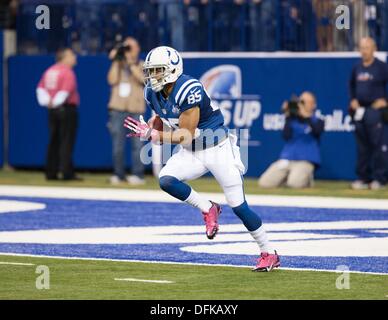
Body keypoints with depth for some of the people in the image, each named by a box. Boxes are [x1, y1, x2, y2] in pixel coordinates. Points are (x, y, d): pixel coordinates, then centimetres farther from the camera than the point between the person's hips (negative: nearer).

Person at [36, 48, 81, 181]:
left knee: (54, 141, 12)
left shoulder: (50, 71, 12)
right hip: (67, 109, -8)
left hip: (52, 110, 8)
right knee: (67, 141, -5)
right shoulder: (67, 71, -12)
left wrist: (46, 102, 0)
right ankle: (67, 173, -8)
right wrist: (55, 103, -14)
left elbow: (40, 88, 8)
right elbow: (65, 90, -21)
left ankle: (51, 173, 12)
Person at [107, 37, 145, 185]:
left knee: (137, 143, -9)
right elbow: (112, 80, 0)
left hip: (135, 108, -2)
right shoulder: (118, 64, 16)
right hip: (118, 108, 2)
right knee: (117, 144, 0)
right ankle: (118, 174, 5)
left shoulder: (142, 66, 11)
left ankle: (138, 174, -7)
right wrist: (115, 62, -2)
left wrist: (130, 62, -14)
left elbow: (142, 78, -10)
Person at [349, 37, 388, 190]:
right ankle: (363, 177, 13)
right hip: (359, 112, 6)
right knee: (362, 147, 8)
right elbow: (352, 85, 27)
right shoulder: (357, 68, 11)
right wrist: (353, 100, 14)